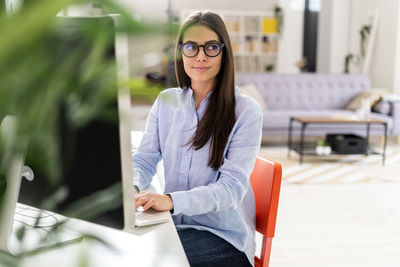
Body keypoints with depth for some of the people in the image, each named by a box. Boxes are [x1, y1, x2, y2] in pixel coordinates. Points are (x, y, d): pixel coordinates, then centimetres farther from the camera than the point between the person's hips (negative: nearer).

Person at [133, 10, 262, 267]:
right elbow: (144, 160, 7)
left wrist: (172, 200, -32)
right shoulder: (166, 102, 8)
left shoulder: (245, 110, -8)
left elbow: (232, 187, -16)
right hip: (172, 225, 4)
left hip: (223, 236, -4)